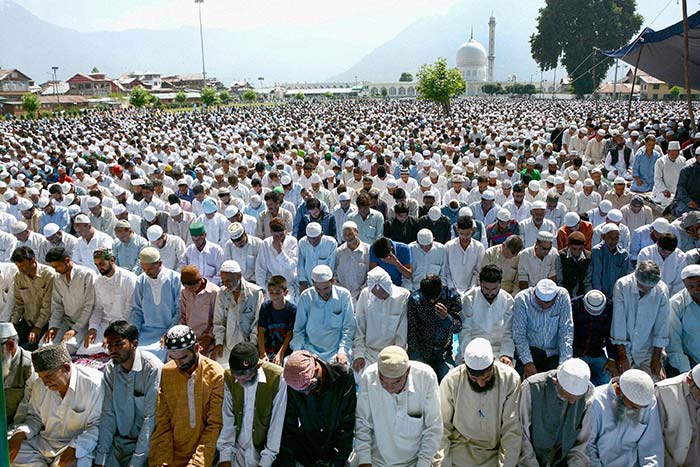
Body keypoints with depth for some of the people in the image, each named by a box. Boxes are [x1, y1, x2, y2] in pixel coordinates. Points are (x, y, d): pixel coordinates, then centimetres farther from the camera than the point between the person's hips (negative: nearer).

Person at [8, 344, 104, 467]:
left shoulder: (93, 384, -16)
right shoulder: (39, 385, 2)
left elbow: (97, 426, -14)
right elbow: (35, 417, 16)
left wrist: (74, 448, -27)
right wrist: (20, 433, -4)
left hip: (77, 444, -6)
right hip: (42, 442, 7)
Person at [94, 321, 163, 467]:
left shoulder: (153, 368, -18)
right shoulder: (109, 370, 1)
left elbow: (151, 418, -19)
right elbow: (108, 414, 1)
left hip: (144, 442, -5)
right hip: (117, 440, 5)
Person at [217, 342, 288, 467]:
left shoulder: (277, 378, -20)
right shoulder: (228, 377, -9)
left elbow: (277, 424, -15)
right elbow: (227, 419, -4)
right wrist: (224, 457, -6)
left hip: (263, 452, -3)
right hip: (236, 452, 3)